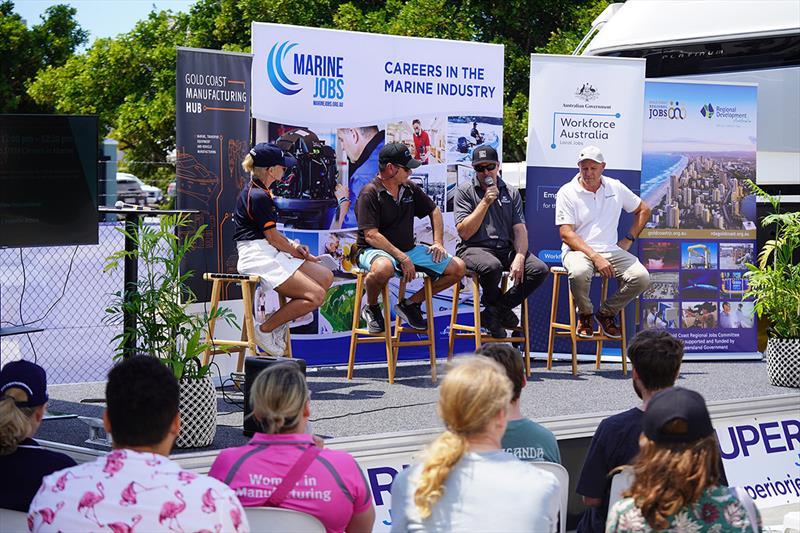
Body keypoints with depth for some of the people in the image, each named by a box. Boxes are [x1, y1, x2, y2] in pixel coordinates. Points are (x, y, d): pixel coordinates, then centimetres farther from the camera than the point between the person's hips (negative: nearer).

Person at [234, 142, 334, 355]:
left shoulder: (260, 192, 16)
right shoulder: (258, 196, -16)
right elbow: (272, 237, -12)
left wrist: (294, 246, 5)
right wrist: (297, 252, 3)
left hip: (270, 255, 11)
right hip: (257, 258, -11)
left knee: (325, 277, 5)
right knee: (316, 296, -18)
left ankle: (279, 322, 7)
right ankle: (265, 329, -8)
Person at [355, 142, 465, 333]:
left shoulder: (409, 189, 10)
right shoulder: (370, 193, -12)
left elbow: (434, 211, 25)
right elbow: (371, 235, -21)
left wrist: (438, 242, 11)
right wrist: (402, 258, -25)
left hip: (409, 249, 7)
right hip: (375, 251, -7)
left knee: (458, 267, -4)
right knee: (383, 268, -45)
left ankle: (410, 303, 7)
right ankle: (371, 308, -11)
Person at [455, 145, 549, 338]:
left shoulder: (511, 192, 15)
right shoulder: (465, 190, 4)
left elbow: (520, 230, 7)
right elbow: (464, 232, -7)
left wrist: (519, 257, -12)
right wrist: (485, 202, -10)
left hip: (506, 249, 4)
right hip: (474, 249, -4)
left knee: (539, 269, -20)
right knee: (492, 266, -39)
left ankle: (493, 311, -8)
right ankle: (500, 308, -5)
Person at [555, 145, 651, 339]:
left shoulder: (616, 188, 10)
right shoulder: (567, 192, -3)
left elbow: (643, 210, 24)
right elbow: (566, 234, -10)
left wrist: (629, 239, 10)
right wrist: (595, 257, -20)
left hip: (611, 250, 4)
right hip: (578, 250, -4)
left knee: (641, 277, -22)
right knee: (579, 273, -40)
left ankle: (607, 313, 4)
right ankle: (585, 314, -7)